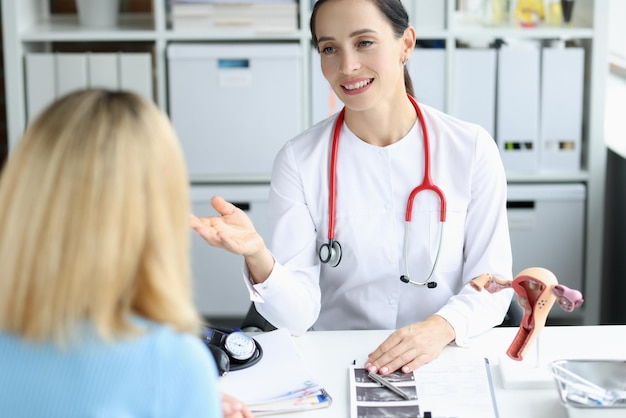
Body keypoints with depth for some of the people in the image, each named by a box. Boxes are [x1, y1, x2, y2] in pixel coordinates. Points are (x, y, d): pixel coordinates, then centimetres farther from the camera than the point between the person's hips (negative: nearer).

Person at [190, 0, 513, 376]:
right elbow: (298, 315, -10)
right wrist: (258, 257, -30)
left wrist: (442, 327, -20)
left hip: (444, 359, 0)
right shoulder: (299, 161, -5)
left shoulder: (471, 148, -2)